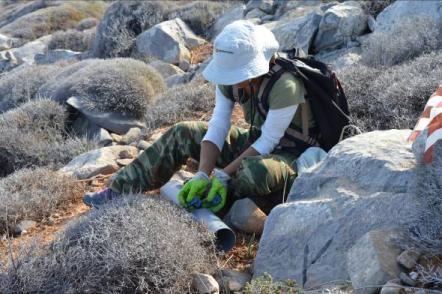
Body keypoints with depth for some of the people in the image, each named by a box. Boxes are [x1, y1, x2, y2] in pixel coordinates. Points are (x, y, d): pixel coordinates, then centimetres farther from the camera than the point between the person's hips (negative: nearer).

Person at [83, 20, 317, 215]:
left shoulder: (285, 85, -31)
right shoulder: (230, 79, -11)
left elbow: (268, 142, -26)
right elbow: (217, 129, -13)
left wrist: (224, 175, -27)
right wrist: (203, 175, -26)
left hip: (291, 156, -6)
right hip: (256, 143, 6)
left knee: (256, 171, -42)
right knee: (182, 134, -2)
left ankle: (206, 205, -12)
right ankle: (120, 191, 2)